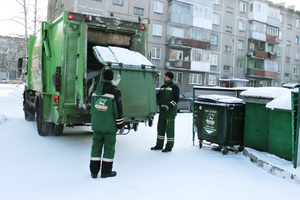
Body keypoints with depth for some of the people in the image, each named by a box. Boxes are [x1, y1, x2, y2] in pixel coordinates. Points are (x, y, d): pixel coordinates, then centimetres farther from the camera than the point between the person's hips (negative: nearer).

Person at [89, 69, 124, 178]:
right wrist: (120, 124, -4)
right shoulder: (114, 91, -11)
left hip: (97, 124, 5)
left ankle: (94, 171, 18)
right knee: (109, 146, 5)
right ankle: (106, 171, 12)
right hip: (110, 124, -5)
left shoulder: (96, 90, 7)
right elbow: (118, 109, -12)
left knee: (96, 145, 12)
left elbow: (93, 107, 15)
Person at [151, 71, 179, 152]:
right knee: (160, 128, 12)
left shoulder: (174, 87, -6)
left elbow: (176, 99, -14)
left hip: (170, 112, -7)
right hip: (162, 112, 8)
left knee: (169, 129, -2)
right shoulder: (162, 87, 16)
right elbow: (158, 97, 19)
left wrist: (168, 106, -25)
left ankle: (169, 147, 7)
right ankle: (159, 145, 23)